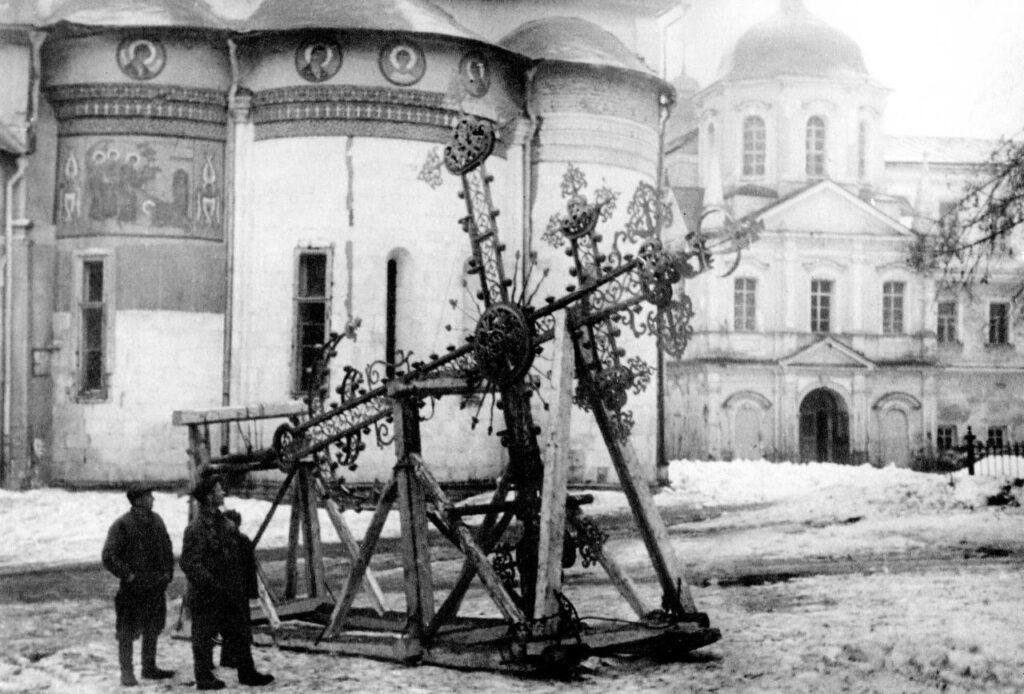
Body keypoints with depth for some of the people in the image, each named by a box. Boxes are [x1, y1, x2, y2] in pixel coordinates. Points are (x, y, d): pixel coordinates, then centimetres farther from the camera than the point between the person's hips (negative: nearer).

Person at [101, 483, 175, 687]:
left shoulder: (156, 521, 6)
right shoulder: (122, 525, -15)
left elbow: (166, 548, 17)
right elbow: (109, 557, -16)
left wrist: (168, 572, 8)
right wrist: (128, 575, -17)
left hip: (155, 586, 7)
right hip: (132, 589, -7)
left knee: (153, 628, 15)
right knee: (127, 631, 1)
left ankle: (149, 667, 28)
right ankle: (126, 672, 11)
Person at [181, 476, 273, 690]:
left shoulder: (222, 522, 11)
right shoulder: (196, 528, -16)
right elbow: (190, 563, -20)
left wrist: (238, 587, 14)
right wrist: (212, 584, -21)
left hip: (227, 594, 8)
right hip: (206, 596, -8)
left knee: (240, 632, 12)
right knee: (204, 637, 3)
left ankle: (247, 673, 20)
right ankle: (204, 678, 13)